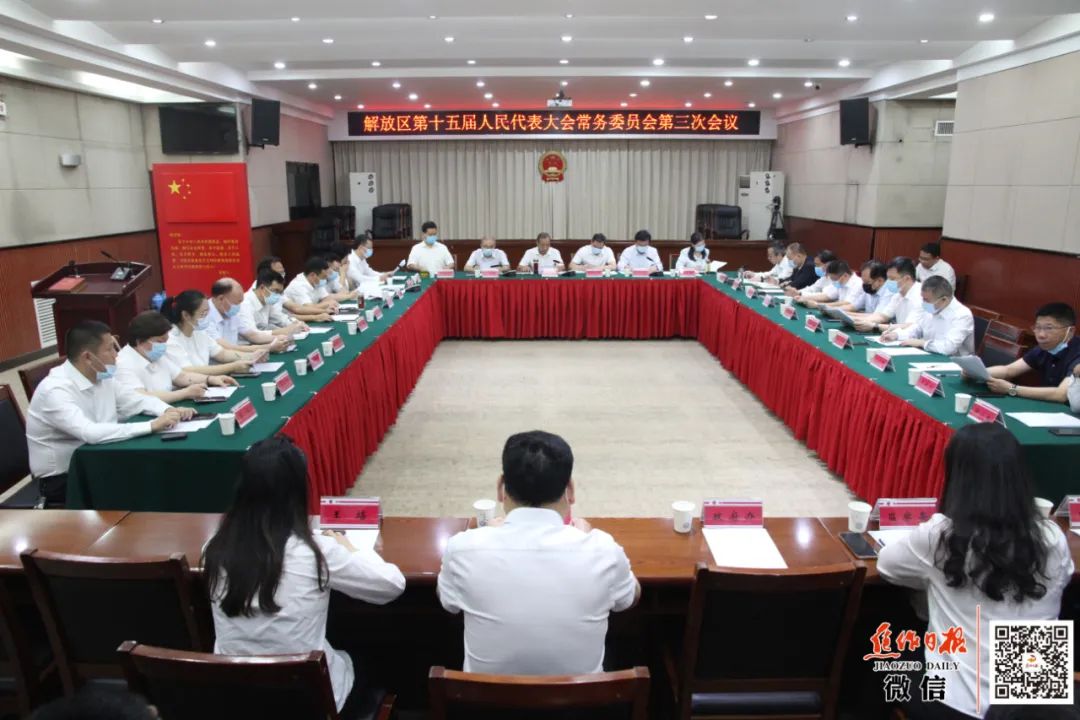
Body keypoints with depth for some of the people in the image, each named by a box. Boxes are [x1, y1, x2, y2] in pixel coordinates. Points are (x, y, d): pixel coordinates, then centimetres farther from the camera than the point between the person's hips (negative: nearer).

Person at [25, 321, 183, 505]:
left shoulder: (101, 377, 0)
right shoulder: (55, 390, -24)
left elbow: (137, 400, 13)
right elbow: (91, 433, -37)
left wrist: (168, 411, -9)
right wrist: (152, 426, -34)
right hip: (61, 479, -7)